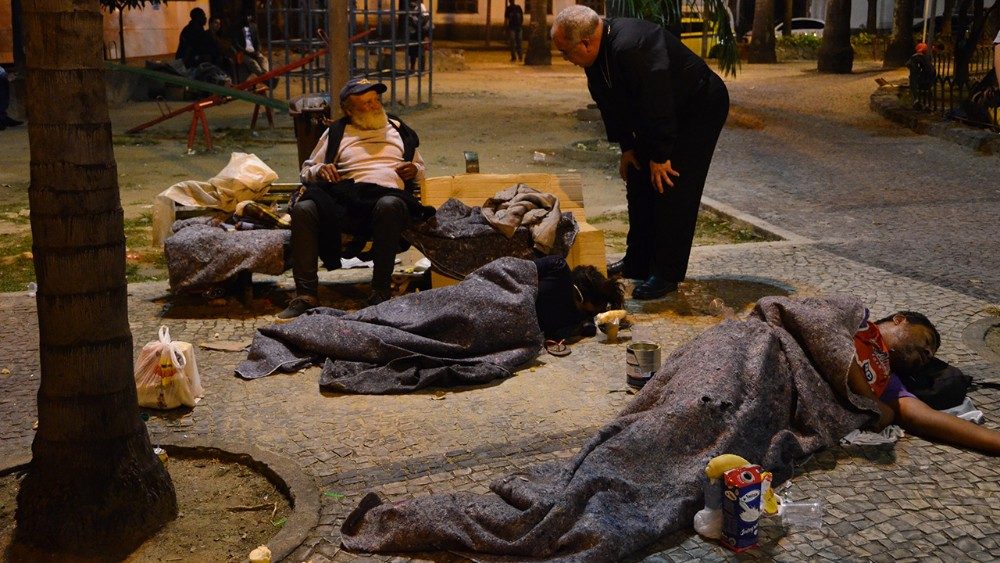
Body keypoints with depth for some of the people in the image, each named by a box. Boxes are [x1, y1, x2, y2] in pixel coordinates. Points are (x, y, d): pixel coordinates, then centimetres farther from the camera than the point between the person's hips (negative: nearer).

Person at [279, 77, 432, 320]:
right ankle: (306, 295, -31)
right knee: (302, 208, -30)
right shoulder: (336, 132, 27)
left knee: (389, 206, -40)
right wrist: (319, 170, 2)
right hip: (345, 198, 1)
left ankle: (380, 294, -36)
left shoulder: (399, 130, 29)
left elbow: (421, 170, 32)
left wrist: (415, 171, 7)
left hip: (389, 194, -1)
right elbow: (306, 170, 25)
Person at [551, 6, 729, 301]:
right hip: (663, 116, 10)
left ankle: (667, 275, -3)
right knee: (640, 185, 11)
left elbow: (657, 104, -33)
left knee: (671, 190, -12)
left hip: (701, 108, -9)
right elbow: (611, 104, 6)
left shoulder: (633, 48, -37)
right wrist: (627, 146, 4)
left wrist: (661, 156, -24)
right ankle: (637, 263, 22)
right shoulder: (598, 54, -7)